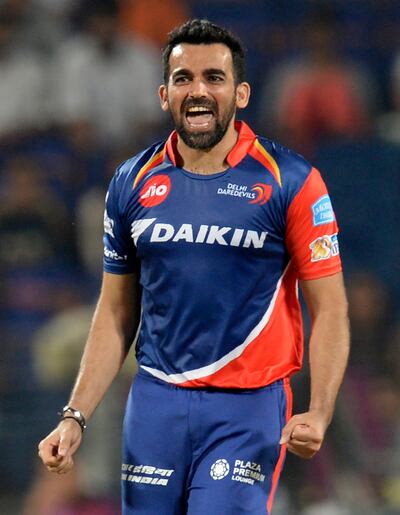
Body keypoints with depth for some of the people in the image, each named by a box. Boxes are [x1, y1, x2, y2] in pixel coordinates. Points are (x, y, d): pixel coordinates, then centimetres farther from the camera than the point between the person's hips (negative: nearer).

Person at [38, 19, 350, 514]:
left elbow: (329, 310, -3)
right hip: (155, 402, 3)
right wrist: (75, 416, 5)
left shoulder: (291, 182, -3)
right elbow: (116, 313, 14)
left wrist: (318, 414, -17)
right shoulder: (131, 182, 7)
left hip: (248, 404, -3)